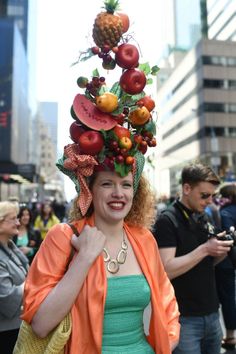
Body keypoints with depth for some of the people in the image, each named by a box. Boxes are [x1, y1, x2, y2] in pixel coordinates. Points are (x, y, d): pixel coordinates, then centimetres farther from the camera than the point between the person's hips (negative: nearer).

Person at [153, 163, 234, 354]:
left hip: (212, 314, 7)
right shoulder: (167, 221, -15)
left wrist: (223, 251, -3)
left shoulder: (203, 219, 8)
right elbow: (166, 270, -22)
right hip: (185, 318, -7)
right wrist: (204, 249, -23)